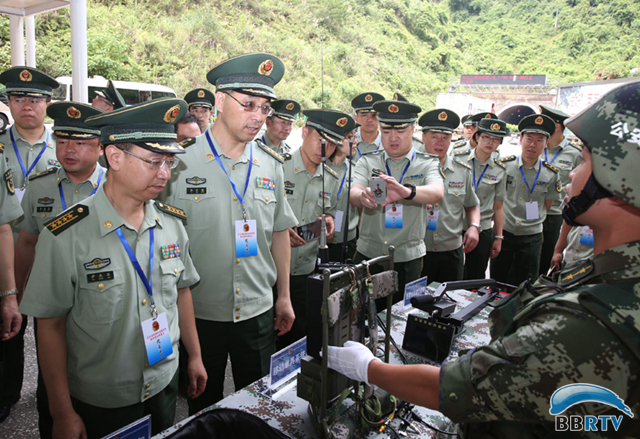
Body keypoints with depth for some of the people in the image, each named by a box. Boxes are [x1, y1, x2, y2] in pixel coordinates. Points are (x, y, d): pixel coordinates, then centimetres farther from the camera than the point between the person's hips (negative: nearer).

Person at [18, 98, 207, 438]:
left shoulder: (172, 223, -5)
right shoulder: (66, 237, -19)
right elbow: (50, 326, -13)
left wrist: (194, 356, 11)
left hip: (165, 385, 4)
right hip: (99, 405, -4)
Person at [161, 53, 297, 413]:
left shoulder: (271, 165, 2)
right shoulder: (182, 162, -10)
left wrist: (284, 296, 11)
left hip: (258, 312, 3)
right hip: (199, 312, -3)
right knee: (204, 406, 19)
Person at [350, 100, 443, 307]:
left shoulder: (427, 164, 1)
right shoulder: (367, 162, 5)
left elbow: (437, 192, -20)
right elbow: (353, 193, -13)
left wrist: (406, 191, -42)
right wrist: (362, 196, -39)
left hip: (408, 259, -1)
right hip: (368, 255, 1)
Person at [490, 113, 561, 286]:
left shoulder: (551, 173, -3)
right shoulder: (503, 165, -5)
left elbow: (547, 205, 9)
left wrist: (533, 220, 2)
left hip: (531, 237, 1)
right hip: (503, 232, 0)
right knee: (497, 283, 11)